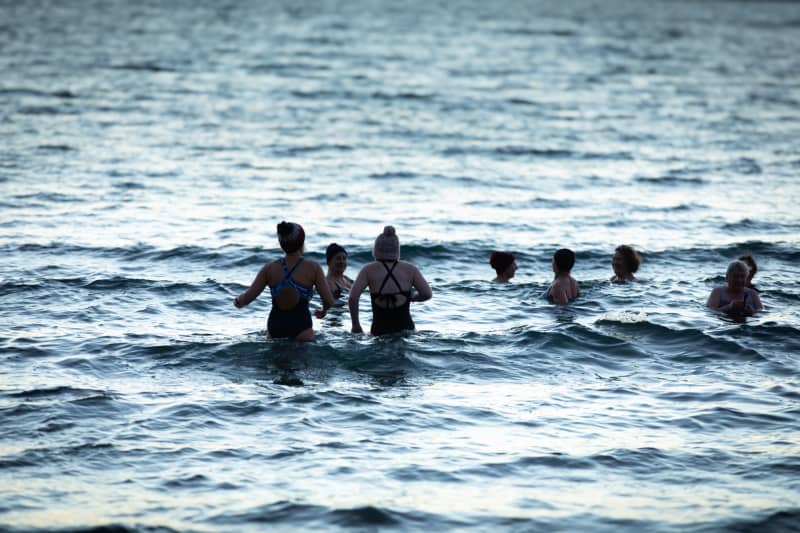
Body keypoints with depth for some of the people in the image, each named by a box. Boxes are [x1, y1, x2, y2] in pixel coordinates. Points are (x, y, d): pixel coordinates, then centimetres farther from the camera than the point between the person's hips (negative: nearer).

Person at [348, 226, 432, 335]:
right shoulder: (409, 269, 6)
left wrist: (356, 325, 4)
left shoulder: (369, 270, 3)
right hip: (405, 329, 1)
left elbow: (353, 297, -7)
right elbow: (427, 294, 3)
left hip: (379, 330, -1)